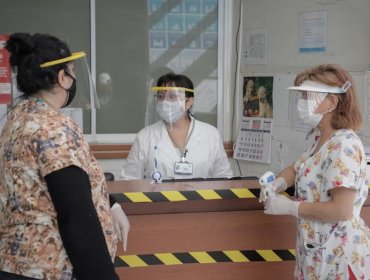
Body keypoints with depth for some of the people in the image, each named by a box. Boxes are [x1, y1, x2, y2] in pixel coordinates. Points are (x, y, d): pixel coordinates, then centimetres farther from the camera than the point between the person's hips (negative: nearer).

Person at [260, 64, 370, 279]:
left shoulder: (344, 145, -22)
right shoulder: (321, 139, 7)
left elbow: (341, 210, -27)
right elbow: (297, 169, 23)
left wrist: (289, 207, -18)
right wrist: (278, 183, 0)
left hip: (339, 254, -9)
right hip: (318, 249, 9)